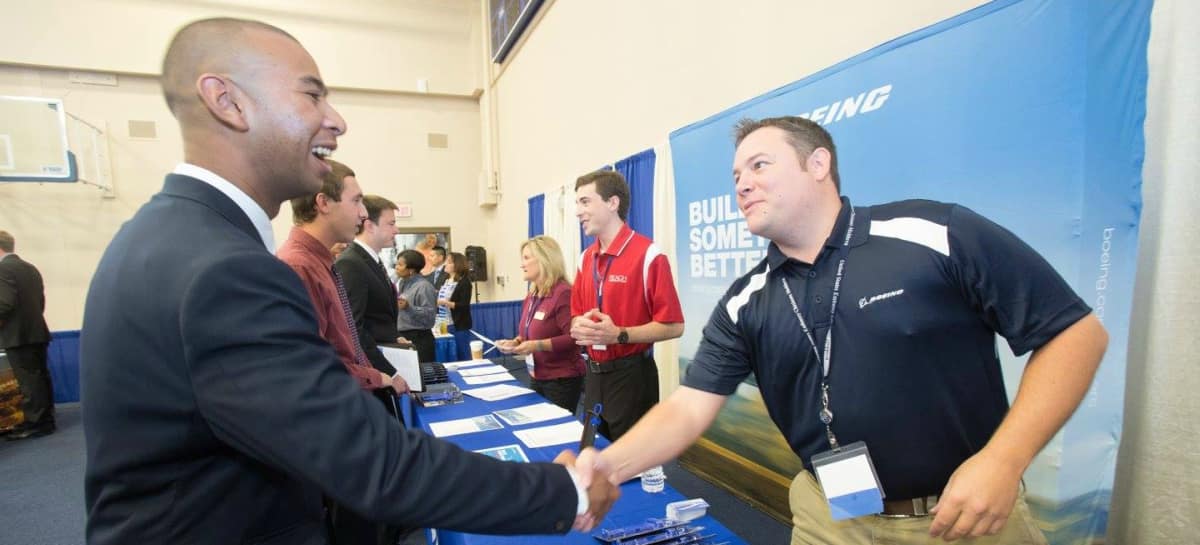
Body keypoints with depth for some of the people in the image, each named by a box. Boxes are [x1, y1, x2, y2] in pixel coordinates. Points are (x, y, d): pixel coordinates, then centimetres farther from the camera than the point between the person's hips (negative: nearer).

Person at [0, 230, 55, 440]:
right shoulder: (30, 268, 13)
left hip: (18, 334, -8)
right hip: (36, 330, 8)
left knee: (28, 381, -4)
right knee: (40, 378, 10)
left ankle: (35, 424, 0)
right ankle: (45, 420, 16)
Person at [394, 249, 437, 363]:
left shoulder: (424, 286, -13)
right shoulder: (402, 284, 12)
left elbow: (430, 315, -20)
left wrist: (409, 307, -27)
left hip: (419, 339, -8)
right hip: (402, 337, 8)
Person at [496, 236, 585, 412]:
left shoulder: (563, 293, -18)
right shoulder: (531, 297, 9)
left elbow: (572, 338, -24)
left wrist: (537, 345, -27)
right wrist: (515, 342, 3)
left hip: (562, 380, -8)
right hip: (537, 378, 8)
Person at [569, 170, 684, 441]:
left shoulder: (648, 255, -15)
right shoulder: (586, 258, 8)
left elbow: (673, 326, -16)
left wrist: (619, 335, -23)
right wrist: (579, 325, -6)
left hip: (631, 374, -7)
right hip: (593, 373, 7)